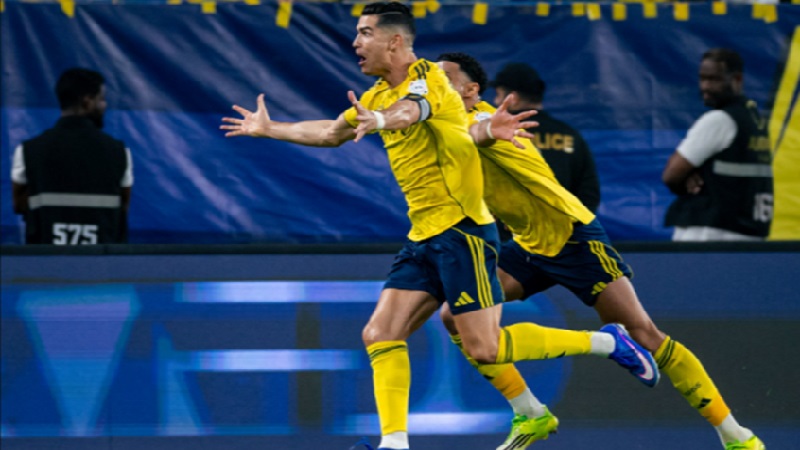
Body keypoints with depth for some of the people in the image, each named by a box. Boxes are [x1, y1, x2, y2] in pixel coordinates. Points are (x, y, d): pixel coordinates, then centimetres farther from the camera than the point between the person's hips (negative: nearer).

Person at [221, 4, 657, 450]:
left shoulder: (428, 78, -12)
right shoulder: (380, 94, 16)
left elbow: (409, 112, -36)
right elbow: (330, 133, 33)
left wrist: (379, 120, -58)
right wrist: (269, 128, 35)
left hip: (460, 228, -9)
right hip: (425, 235, 9)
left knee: (485, 348, -13)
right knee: (380, 336, -3)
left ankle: (605, 342, -2)